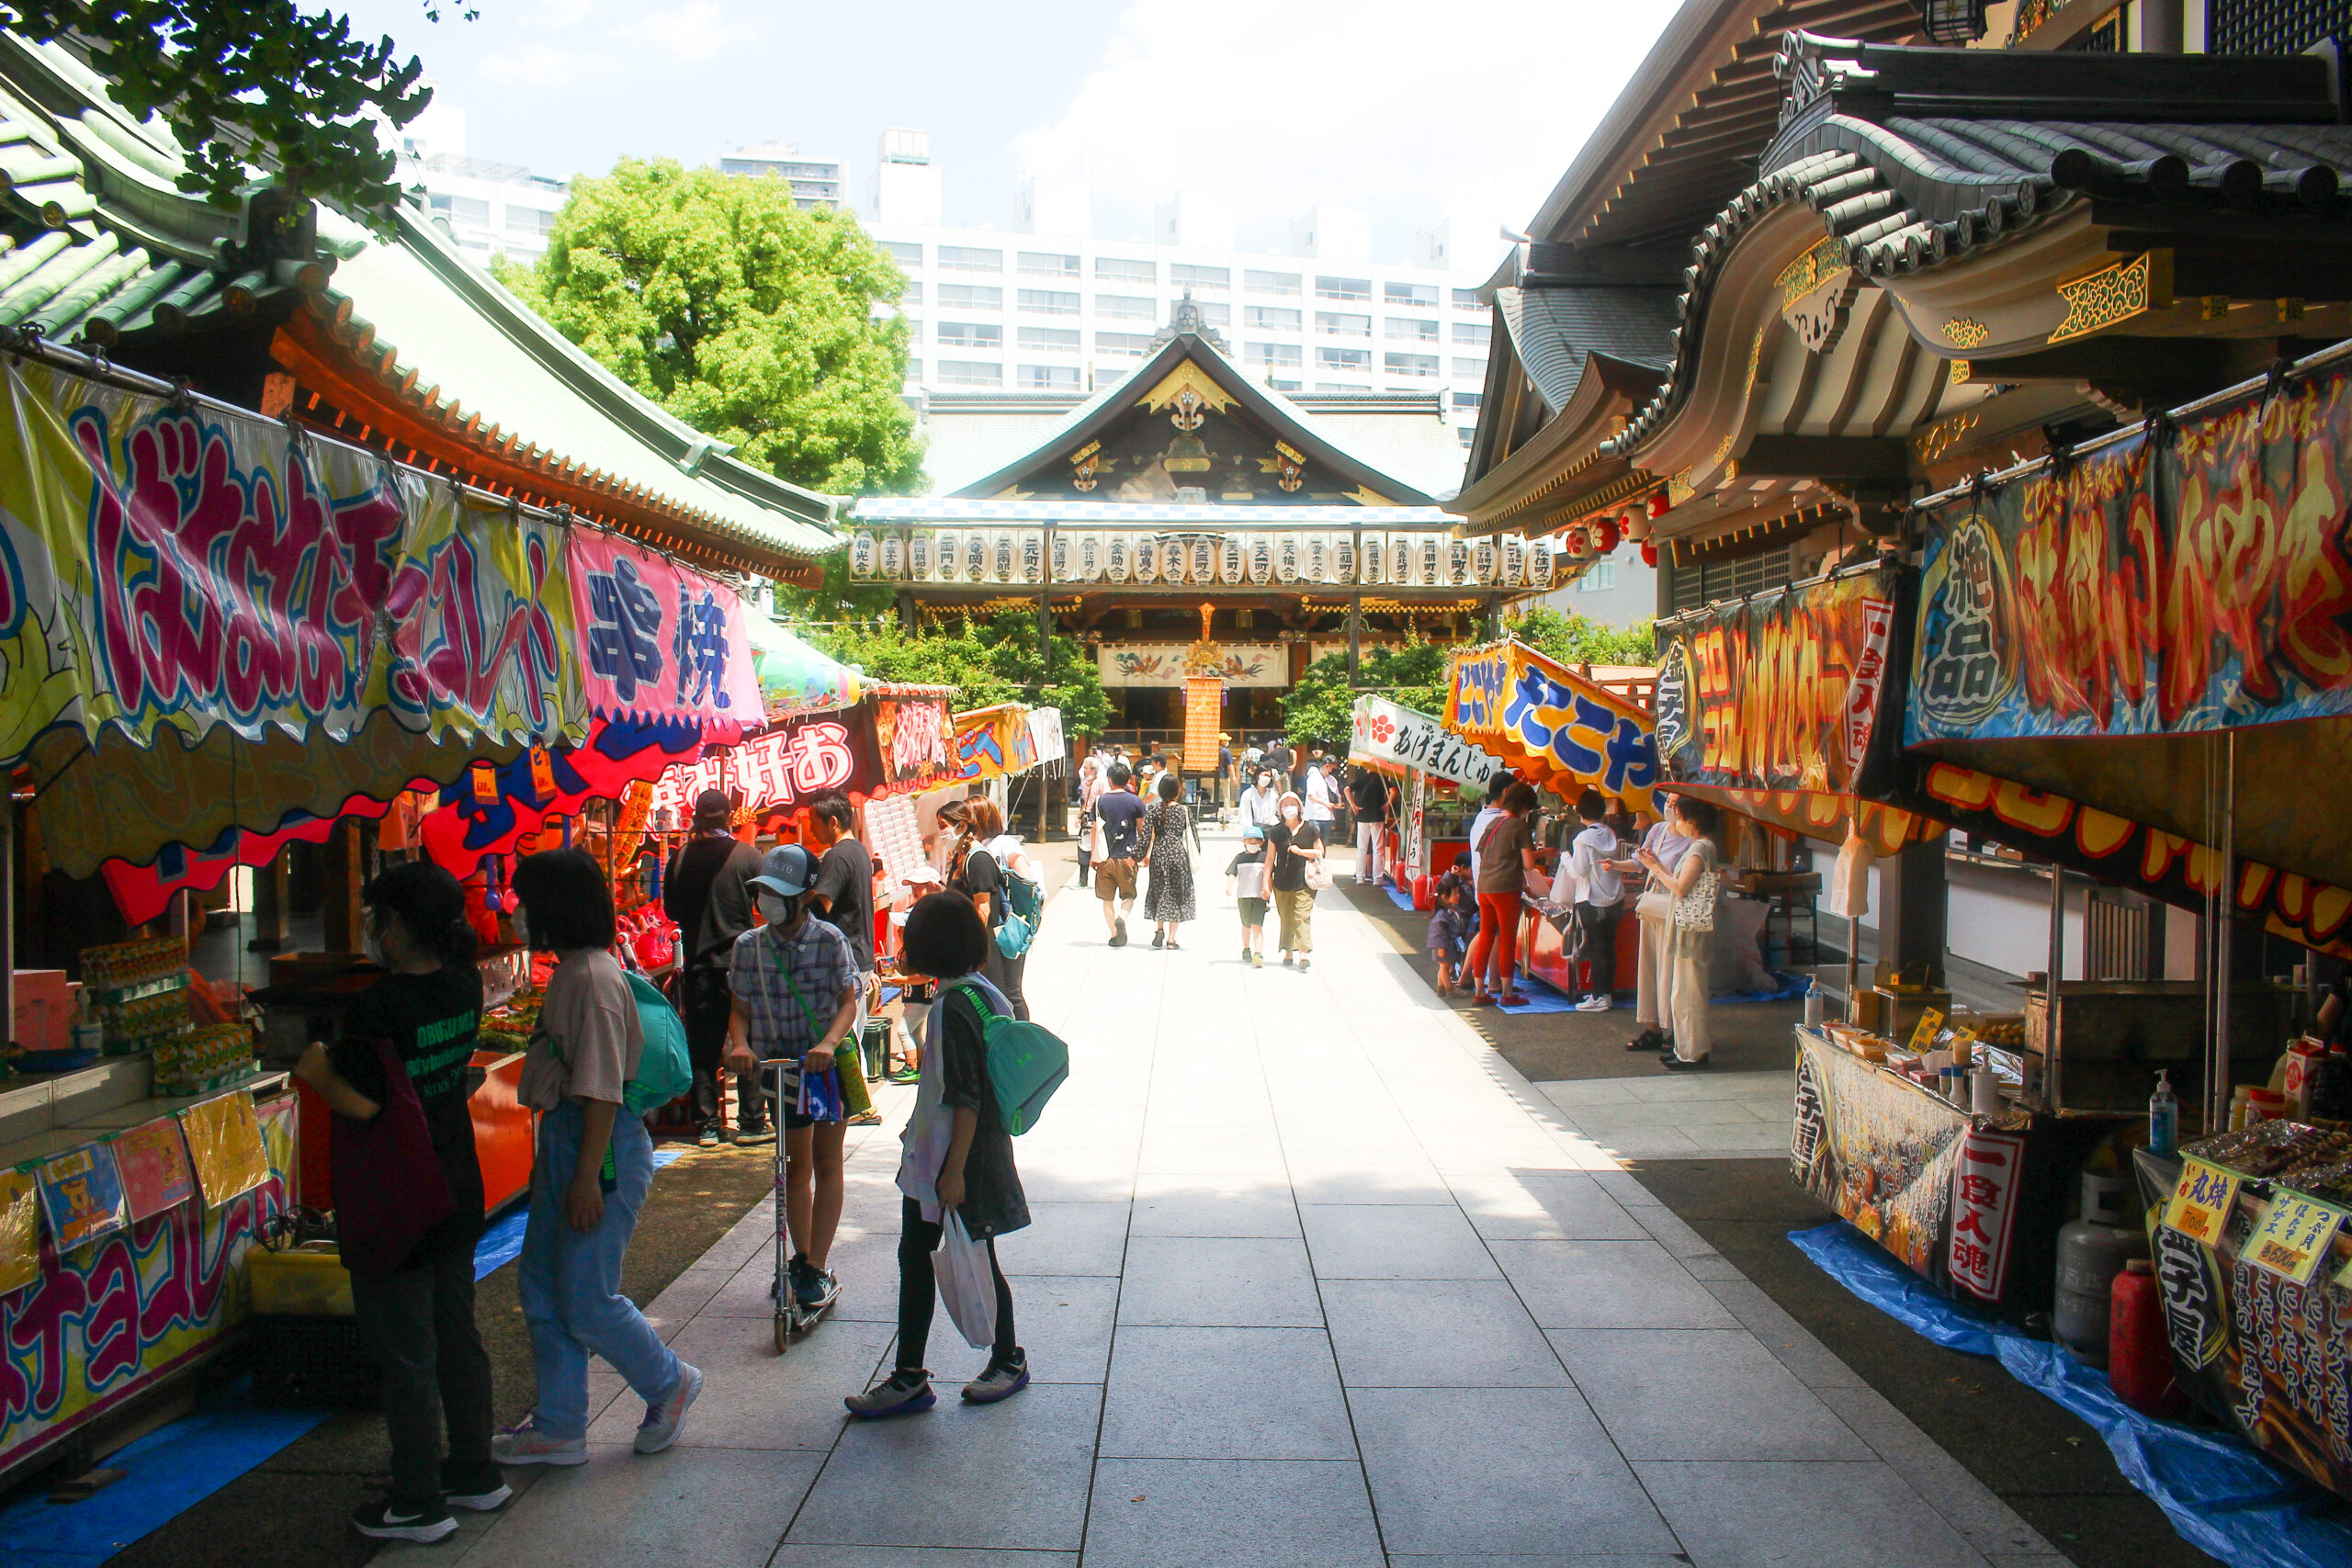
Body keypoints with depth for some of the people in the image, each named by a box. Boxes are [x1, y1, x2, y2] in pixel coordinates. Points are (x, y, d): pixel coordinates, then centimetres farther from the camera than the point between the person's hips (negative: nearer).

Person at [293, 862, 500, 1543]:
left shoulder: (377, 1008, -23)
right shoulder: (463, 987, -1)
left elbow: (361, 1104, -24)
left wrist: (314, 1068, -6)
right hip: (456, 1196, 7)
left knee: (406, 1357, 5)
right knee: (456, 1337, 19)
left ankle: (419, 1503, 17)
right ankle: (475, 1473, 30)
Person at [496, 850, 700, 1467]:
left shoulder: (591, 977, -20)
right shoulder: (570, 971, 11)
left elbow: (601, 1090, -22)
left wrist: (587, 1177, -22)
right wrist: (553, 1163, 23)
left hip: (600, 1147, -10)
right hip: (564, 1139, 10)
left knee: (585, 1299, 0)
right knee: (542, 1288, 14)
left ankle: (669, 1384, 22)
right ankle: (557, 1428, 25)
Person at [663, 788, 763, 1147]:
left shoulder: (682, 858, -3)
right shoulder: (747, 855, -9)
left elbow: (671, 909, 8)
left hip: (698, 962, 2)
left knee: (702, 1048, 9)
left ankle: (706, 1125, 10)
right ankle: (752, 1123, 9)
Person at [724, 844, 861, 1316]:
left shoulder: (829, 940, -11)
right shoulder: (749, 945, -3)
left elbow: (847, 1002, -14)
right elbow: (741, 1009, 2)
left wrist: (829, 1043, -32)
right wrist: (740, 1044, -19)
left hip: (829, 1060, -3)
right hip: (780, 1064, 3)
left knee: (826, 1162, 1)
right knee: (797, 1166, 13)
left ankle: (817, 1270, 4)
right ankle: (803, 1259, 27)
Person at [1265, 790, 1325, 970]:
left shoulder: (1310, 829, 1)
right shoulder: (1276, 831, 3)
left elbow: (1320, 852, 6)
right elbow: (1270, 858, 4)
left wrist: (1301, 851, -10)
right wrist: (1266, 882, 0)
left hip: (1304, 881, -2)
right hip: (1282, 882, 2)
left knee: (1302, 916, -10)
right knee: (1286, 918, 8)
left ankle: (1304, 953, -13)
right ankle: (1288, 952, 19)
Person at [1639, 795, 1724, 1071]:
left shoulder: (1700, 848, -17)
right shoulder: (1703, 846, 13)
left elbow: (1680, 888, -21)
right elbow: (1683, 884, 14)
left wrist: (1656, 868, -9)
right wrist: (1658, 866, 11)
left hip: (1691, 928, -10)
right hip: (1689, 927, 10)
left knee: (1687, 993, -4)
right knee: (1688, 992, 16)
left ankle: (1693, 1055, 1)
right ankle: (1687, 1048, 23)